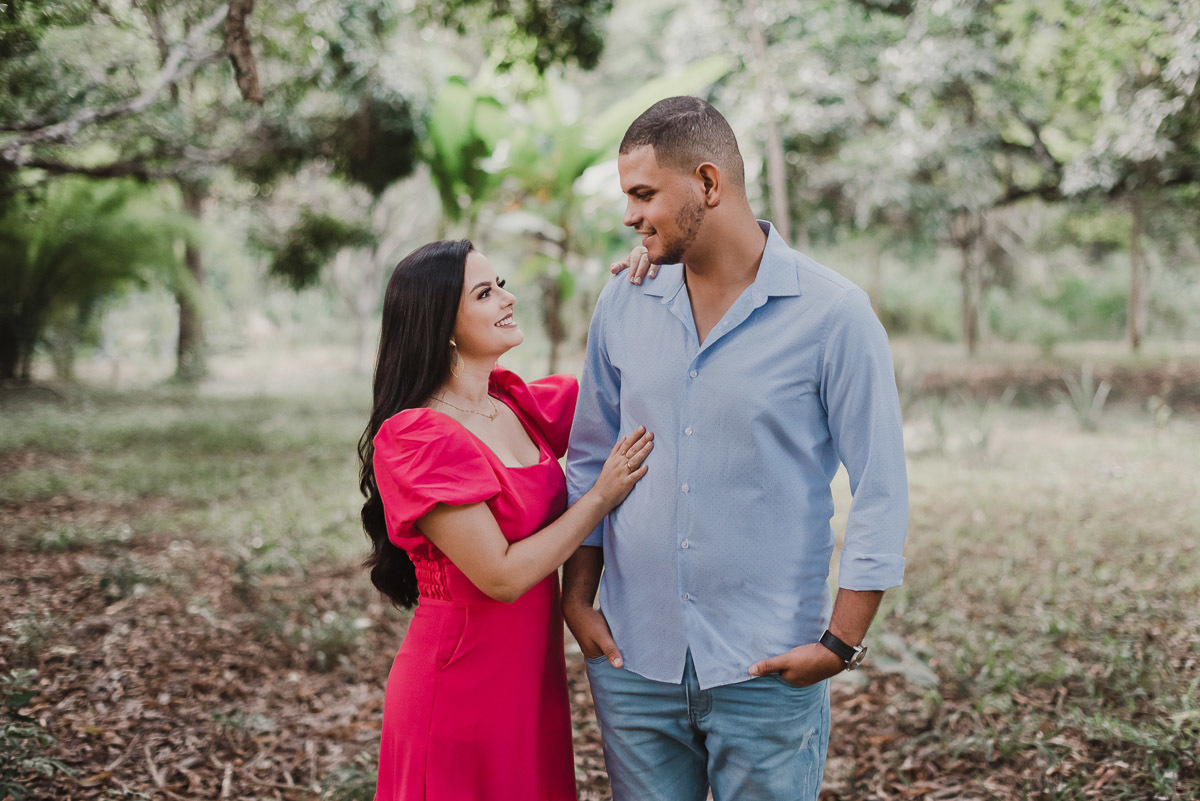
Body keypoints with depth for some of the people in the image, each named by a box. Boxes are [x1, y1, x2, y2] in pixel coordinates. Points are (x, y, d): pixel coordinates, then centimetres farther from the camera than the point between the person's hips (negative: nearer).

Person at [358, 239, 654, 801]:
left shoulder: (518, 406, 5)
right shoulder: (416, 438, -18)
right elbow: (503, 575, -21)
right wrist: (602, 496, -13)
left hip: (532, 685, 7)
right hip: (461, 688, -7)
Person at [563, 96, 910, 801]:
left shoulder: (832, 313, -9)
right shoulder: (623, 306, 4)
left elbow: (881, 492, -8)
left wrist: (841, 643, -11)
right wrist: (577, 601, 6)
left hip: (766, 667, -3)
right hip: (633, 658, 4)